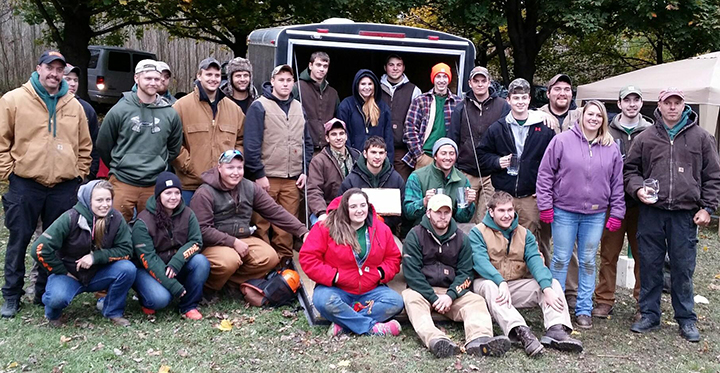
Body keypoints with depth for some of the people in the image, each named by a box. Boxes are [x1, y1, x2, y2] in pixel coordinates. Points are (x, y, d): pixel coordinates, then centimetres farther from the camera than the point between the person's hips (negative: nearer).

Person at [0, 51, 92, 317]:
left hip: (64, 187, 3)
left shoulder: (74, 106, 8)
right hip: (25, 185, -3)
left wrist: (79, 174, 9)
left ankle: (45, 293, 24)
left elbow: (85, 146, 15)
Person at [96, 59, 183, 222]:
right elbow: (103, 145, 8)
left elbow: (174, 148, 18)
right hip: (123, 183, -2)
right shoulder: (119, 110, -3)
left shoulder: (170, 114, 4)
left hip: (155, 185, 2)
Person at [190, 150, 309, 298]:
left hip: (243, 239, 5)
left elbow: (275, 211, 2)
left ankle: (234, 281, -1)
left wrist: (303, 231, -5)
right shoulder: (204, 193, -13)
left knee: (270, 257, -18)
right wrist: (233, 242, -22)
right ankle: (208, 286, -4)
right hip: (213, 244, -5)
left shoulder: (250, 188, 4)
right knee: (230, 261, -36)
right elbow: (202, 229, -18)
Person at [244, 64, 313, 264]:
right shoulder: (259, 107, -3)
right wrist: (258, 174, -11)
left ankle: (285, 260, 20)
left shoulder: (299, 108, 14)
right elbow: (251, 144, -8)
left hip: (293, 179, 5)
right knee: (263, 224, 1)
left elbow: (307, 142, 17)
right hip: (267, 177, -4)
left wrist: (305, 171, 8)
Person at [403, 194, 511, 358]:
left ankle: (479, 339, -51)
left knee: (476, 301, -23)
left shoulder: (461, 238, 10)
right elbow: (411, 272, -9)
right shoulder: (415, 235, 0)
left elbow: (465, 272, 4)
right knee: (411, 298, -34)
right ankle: (435, 339, -57)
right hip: (421, 291, -3)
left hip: (452, 292, 3)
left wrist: (450, 295, -15)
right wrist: (433, 298, -17)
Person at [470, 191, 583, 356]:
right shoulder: (478, 233, -1)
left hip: (518, 285, 4)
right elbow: (480, 261, -18)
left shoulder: (525, 234, 11)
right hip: (491, 283, -4)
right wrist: (501, 282, -35)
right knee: (489, 286, -37)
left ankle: (556, 330, -36)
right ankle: (521, 331, -51)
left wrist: (547, 288, -24)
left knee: (552, 282, -15)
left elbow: (535, 260, -6)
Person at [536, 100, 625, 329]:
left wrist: (616, 213, 6)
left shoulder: (611, 148, 6)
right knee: (561, 260, 4)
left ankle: (584, 310, 20)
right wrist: (545, 205, -7)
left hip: (596, 214, 3)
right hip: (564, 211, -3)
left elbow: (617, 184, 10)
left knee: (588, 262, 10)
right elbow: (545, 174, -3)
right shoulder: (562, 141, -4)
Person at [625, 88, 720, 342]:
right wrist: (637, 188, -8)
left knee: (683, 268, 6)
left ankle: (686, 319, 19)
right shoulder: (646, 138, 7)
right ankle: (649, 315, 19)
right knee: (649, 266, 7)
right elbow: (630, 169, 12)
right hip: (651, 213, 1)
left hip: (685, 215, -1)